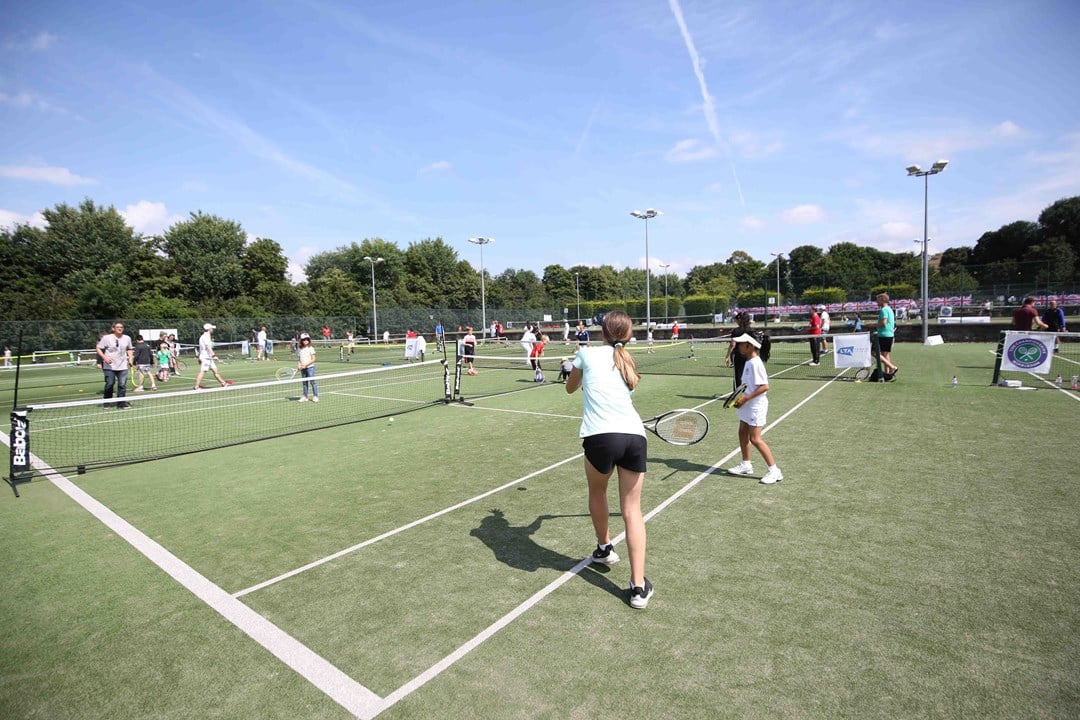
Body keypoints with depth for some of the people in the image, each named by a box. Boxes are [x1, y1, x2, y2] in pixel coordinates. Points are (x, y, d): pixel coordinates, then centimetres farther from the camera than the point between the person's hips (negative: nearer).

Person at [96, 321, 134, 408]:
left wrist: (130, 358, 8)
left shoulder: (127, 338, 7)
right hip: (109, 366, -2)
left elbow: (129, 349, 22)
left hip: (122, 366, 2)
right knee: (110, 384, 2)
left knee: (122, 384, -3)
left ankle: (121, 403, 5)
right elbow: (98, 349, -1)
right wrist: (104, 357, -16)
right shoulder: (106, 338, -5)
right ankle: (107, 402, 19)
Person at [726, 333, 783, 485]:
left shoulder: (755, 363, -22)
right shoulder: (749, 362, 8)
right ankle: (746, 465, 31)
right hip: (747, 406, 10)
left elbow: (765, 387, -26)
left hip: (756, 406, -10)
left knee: (755, 439, -7)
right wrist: (740, 398, 6)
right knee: (743, 433, 16)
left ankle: (774, 471, 3)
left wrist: (745, 398, -25)